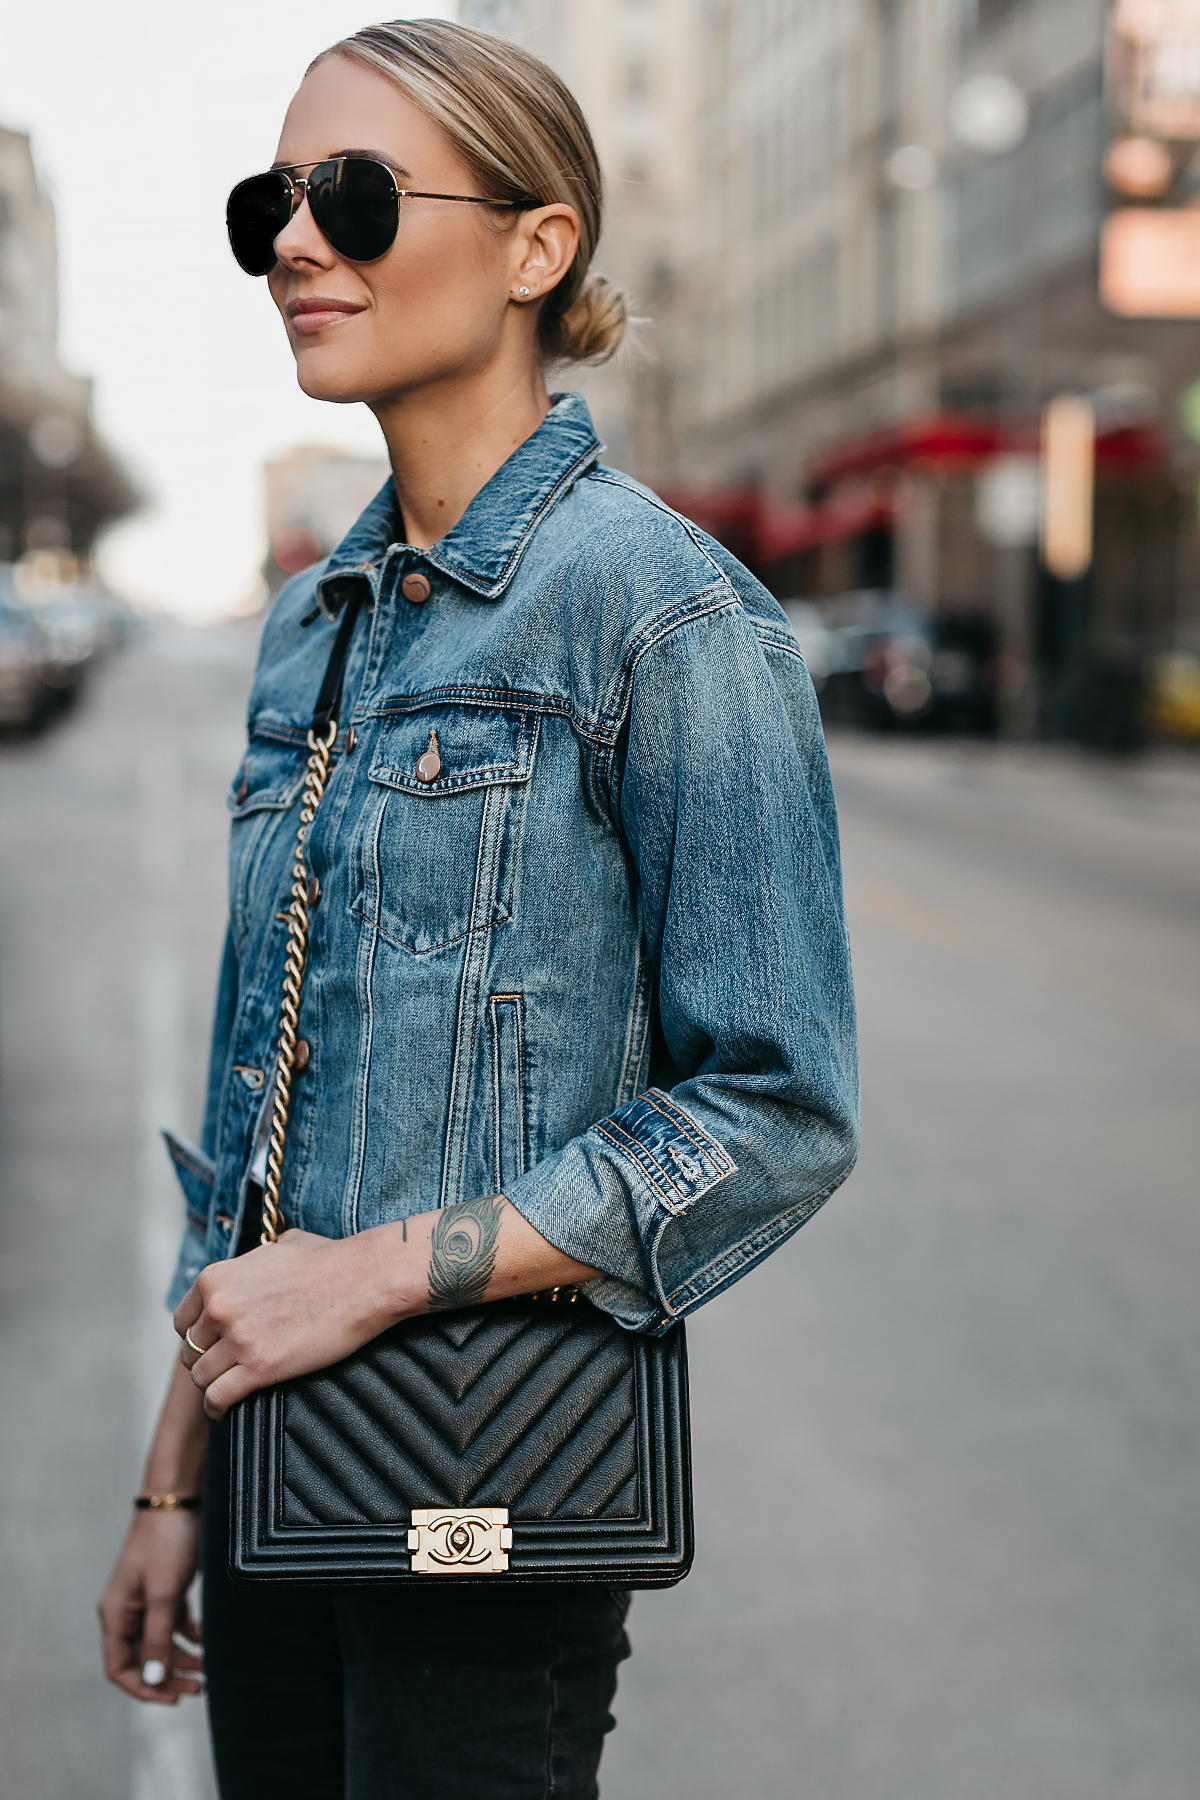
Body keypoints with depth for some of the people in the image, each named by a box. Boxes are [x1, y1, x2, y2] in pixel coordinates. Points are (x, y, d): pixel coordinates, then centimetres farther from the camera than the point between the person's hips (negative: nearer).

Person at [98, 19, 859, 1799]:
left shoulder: (663, 607, -12)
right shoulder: (317, 620, 9)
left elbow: (779, 1116, -14)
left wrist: (377, 1271, -17)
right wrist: (176, 1477, 12)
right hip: (285, 1450, 7)